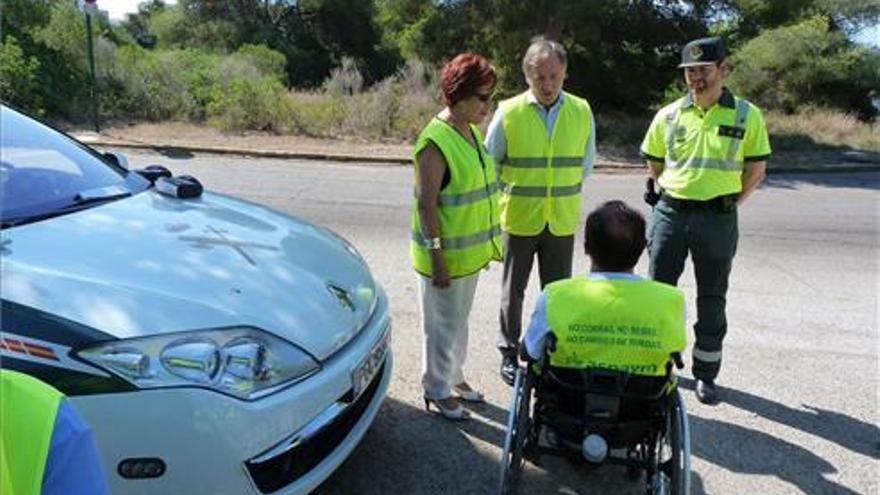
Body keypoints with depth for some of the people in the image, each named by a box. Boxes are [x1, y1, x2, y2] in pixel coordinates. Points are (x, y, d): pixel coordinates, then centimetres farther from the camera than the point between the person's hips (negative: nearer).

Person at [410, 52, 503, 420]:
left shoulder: (472, 132, 6)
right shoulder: (435, 142, -22)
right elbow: (426, 204, -22)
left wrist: (486, 243, 18)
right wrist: (437, 257, -22)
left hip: (471, 251, 8)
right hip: (446, 255, -8)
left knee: (459, 319, 22)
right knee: (444, 324, 8)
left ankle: (453, 377, 41)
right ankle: (437, 389, 27)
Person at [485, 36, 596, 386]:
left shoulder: (581, 111, 0)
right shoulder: (508, 112, -8)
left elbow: (585, 164, 11)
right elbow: (489, 163, 2)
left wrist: (563, 195, 8)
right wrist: (513, 194, 1)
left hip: (562, 222, 2)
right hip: (518, 220, -2)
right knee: (513, 290, 10)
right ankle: (509, 354, 25)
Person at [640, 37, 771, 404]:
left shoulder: (746, 115, -2)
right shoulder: (669, 115, 3)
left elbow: (756, 168, 5)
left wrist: (731, 202, 1)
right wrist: (671, 194, 10)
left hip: (718, 218, -1)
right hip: (670, 212, 2)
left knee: (712, 299, 8)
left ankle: (705, 375, 21)